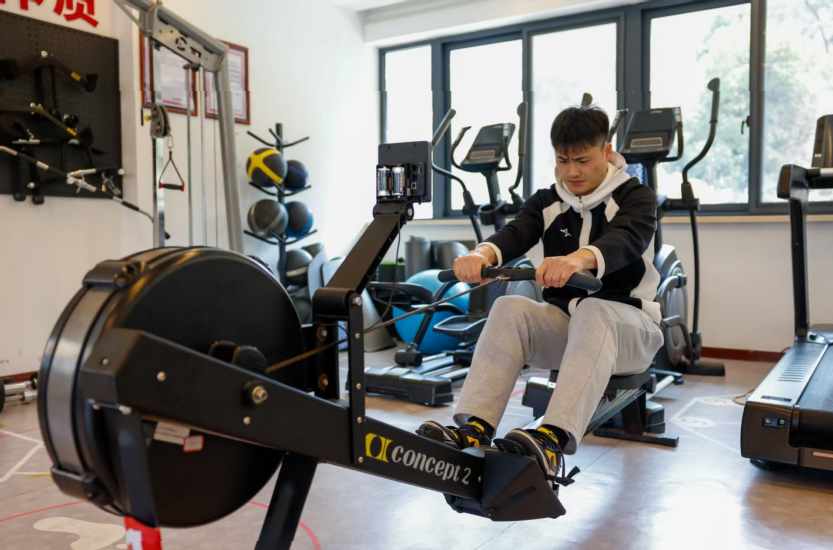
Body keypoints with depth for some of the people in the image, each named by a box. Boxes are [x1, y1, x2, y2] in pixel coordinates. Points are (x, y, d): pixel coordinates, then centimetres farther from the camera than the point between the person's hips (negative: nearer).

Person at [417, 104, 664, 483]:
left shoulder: (636, 198, -3)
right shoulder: (547, 202, 8)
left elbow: (625, 240, -27)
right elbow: (516, 233, -13)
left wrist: (580, 258, -50)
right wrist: (483, 254, -39)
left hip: (629, 326, -3)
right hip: (563, 322, 4)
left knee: (592, 311, -38)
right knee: (510, 309, -27)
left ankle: (554, 439, -56)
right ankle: (474, 429, -40)